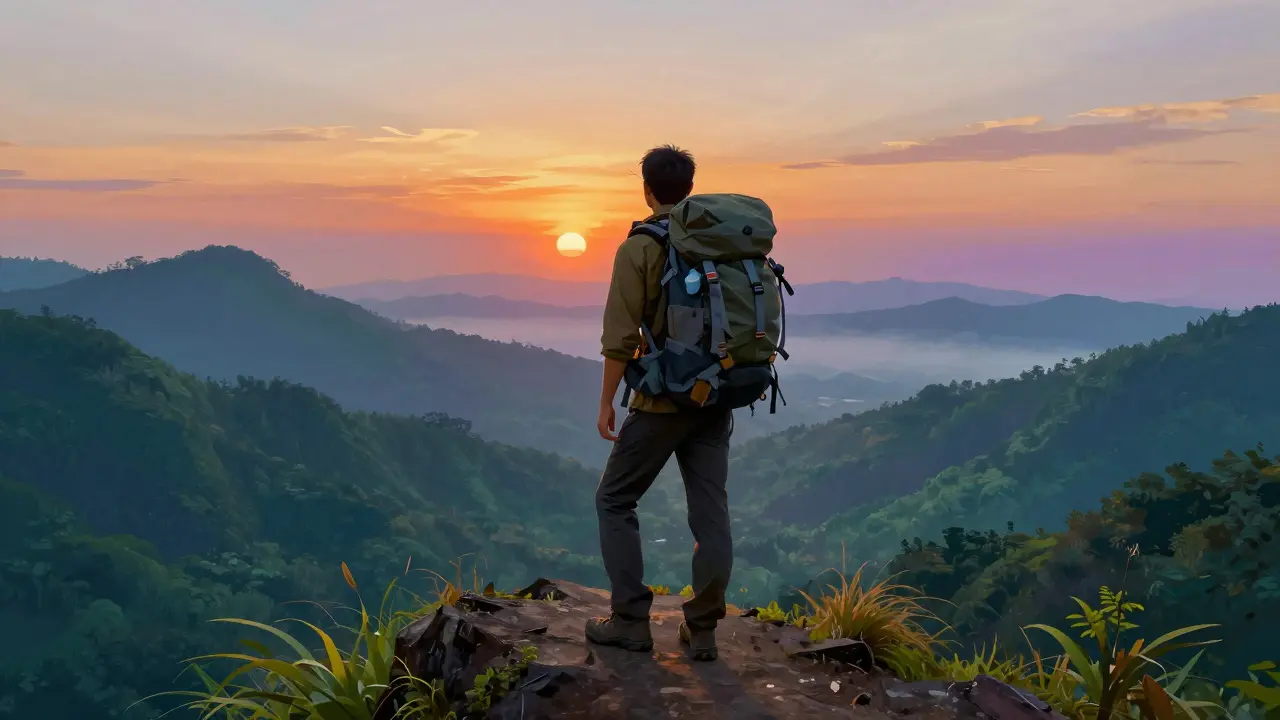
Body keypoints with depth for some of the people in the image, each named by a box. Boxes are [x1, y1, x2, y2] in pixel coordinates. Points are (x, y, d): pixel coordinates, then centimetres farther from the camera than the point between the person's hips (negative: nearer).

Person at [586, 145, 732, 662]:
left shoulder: (638, 248, -9)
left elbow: (621, 336, -14)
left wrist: (606, 401, -5)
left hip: (661, 400, -5)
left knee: (615, 501, 10)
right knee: (710, 512, 7)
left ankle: (631, 621, 8)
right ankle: (702, 629, 12)